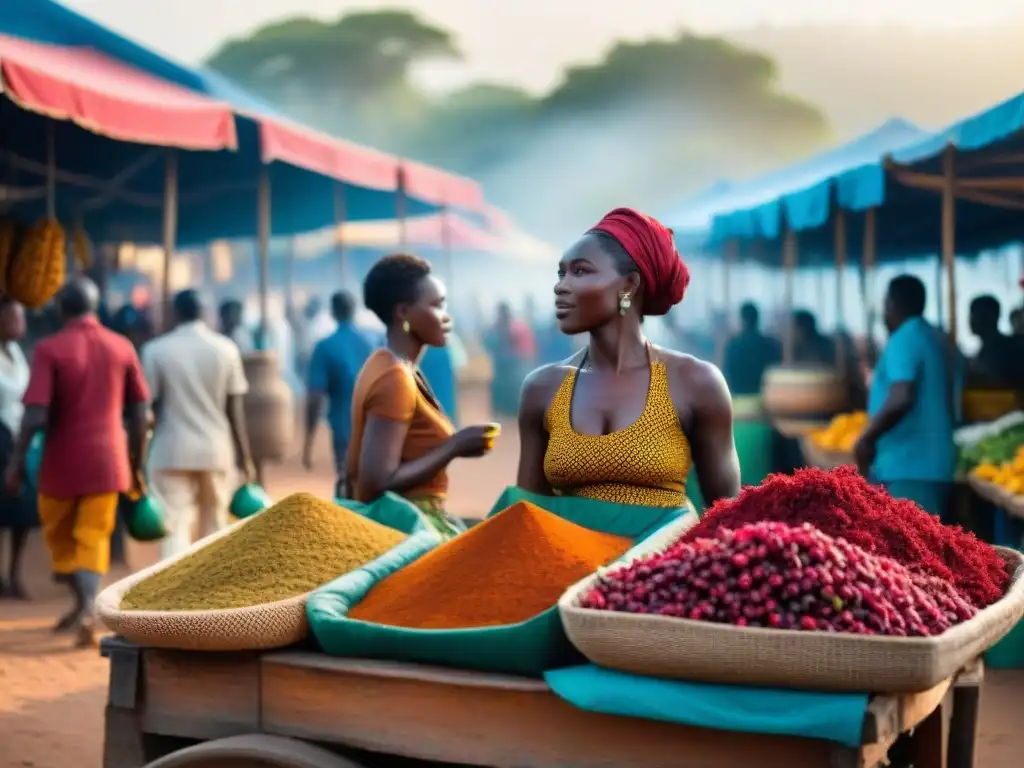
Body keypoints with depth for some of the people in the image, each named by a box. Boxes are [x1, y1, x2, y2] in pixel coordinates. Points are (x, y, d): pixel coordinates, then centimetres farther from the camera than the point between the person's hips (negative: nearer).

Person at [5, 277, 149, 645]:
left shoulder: (49, 349, -9)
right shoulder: (122, 347, 1)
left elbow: (36, 415, -16)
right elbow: (141, 414, 2)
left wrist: (16, 461, -5)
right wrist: (137, 465, 11)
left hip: (62, 461, -2)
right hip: (107, 460, 2)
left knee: (58, 535, 17)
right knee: (93, 539, 5)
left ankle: (83, 603, 15)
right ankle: (87, 609, -14)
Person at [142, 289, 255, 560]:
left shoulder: (156, 350, -3)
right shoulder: (225, 349, 1)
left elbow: (148, 406, -3)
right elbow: (235, 409, 1)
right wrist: (244, 456, 7)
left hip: (172, 450, -2)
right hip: (216, 449, 2)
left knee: (175, 525, -4)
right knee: (214, 526, 13)